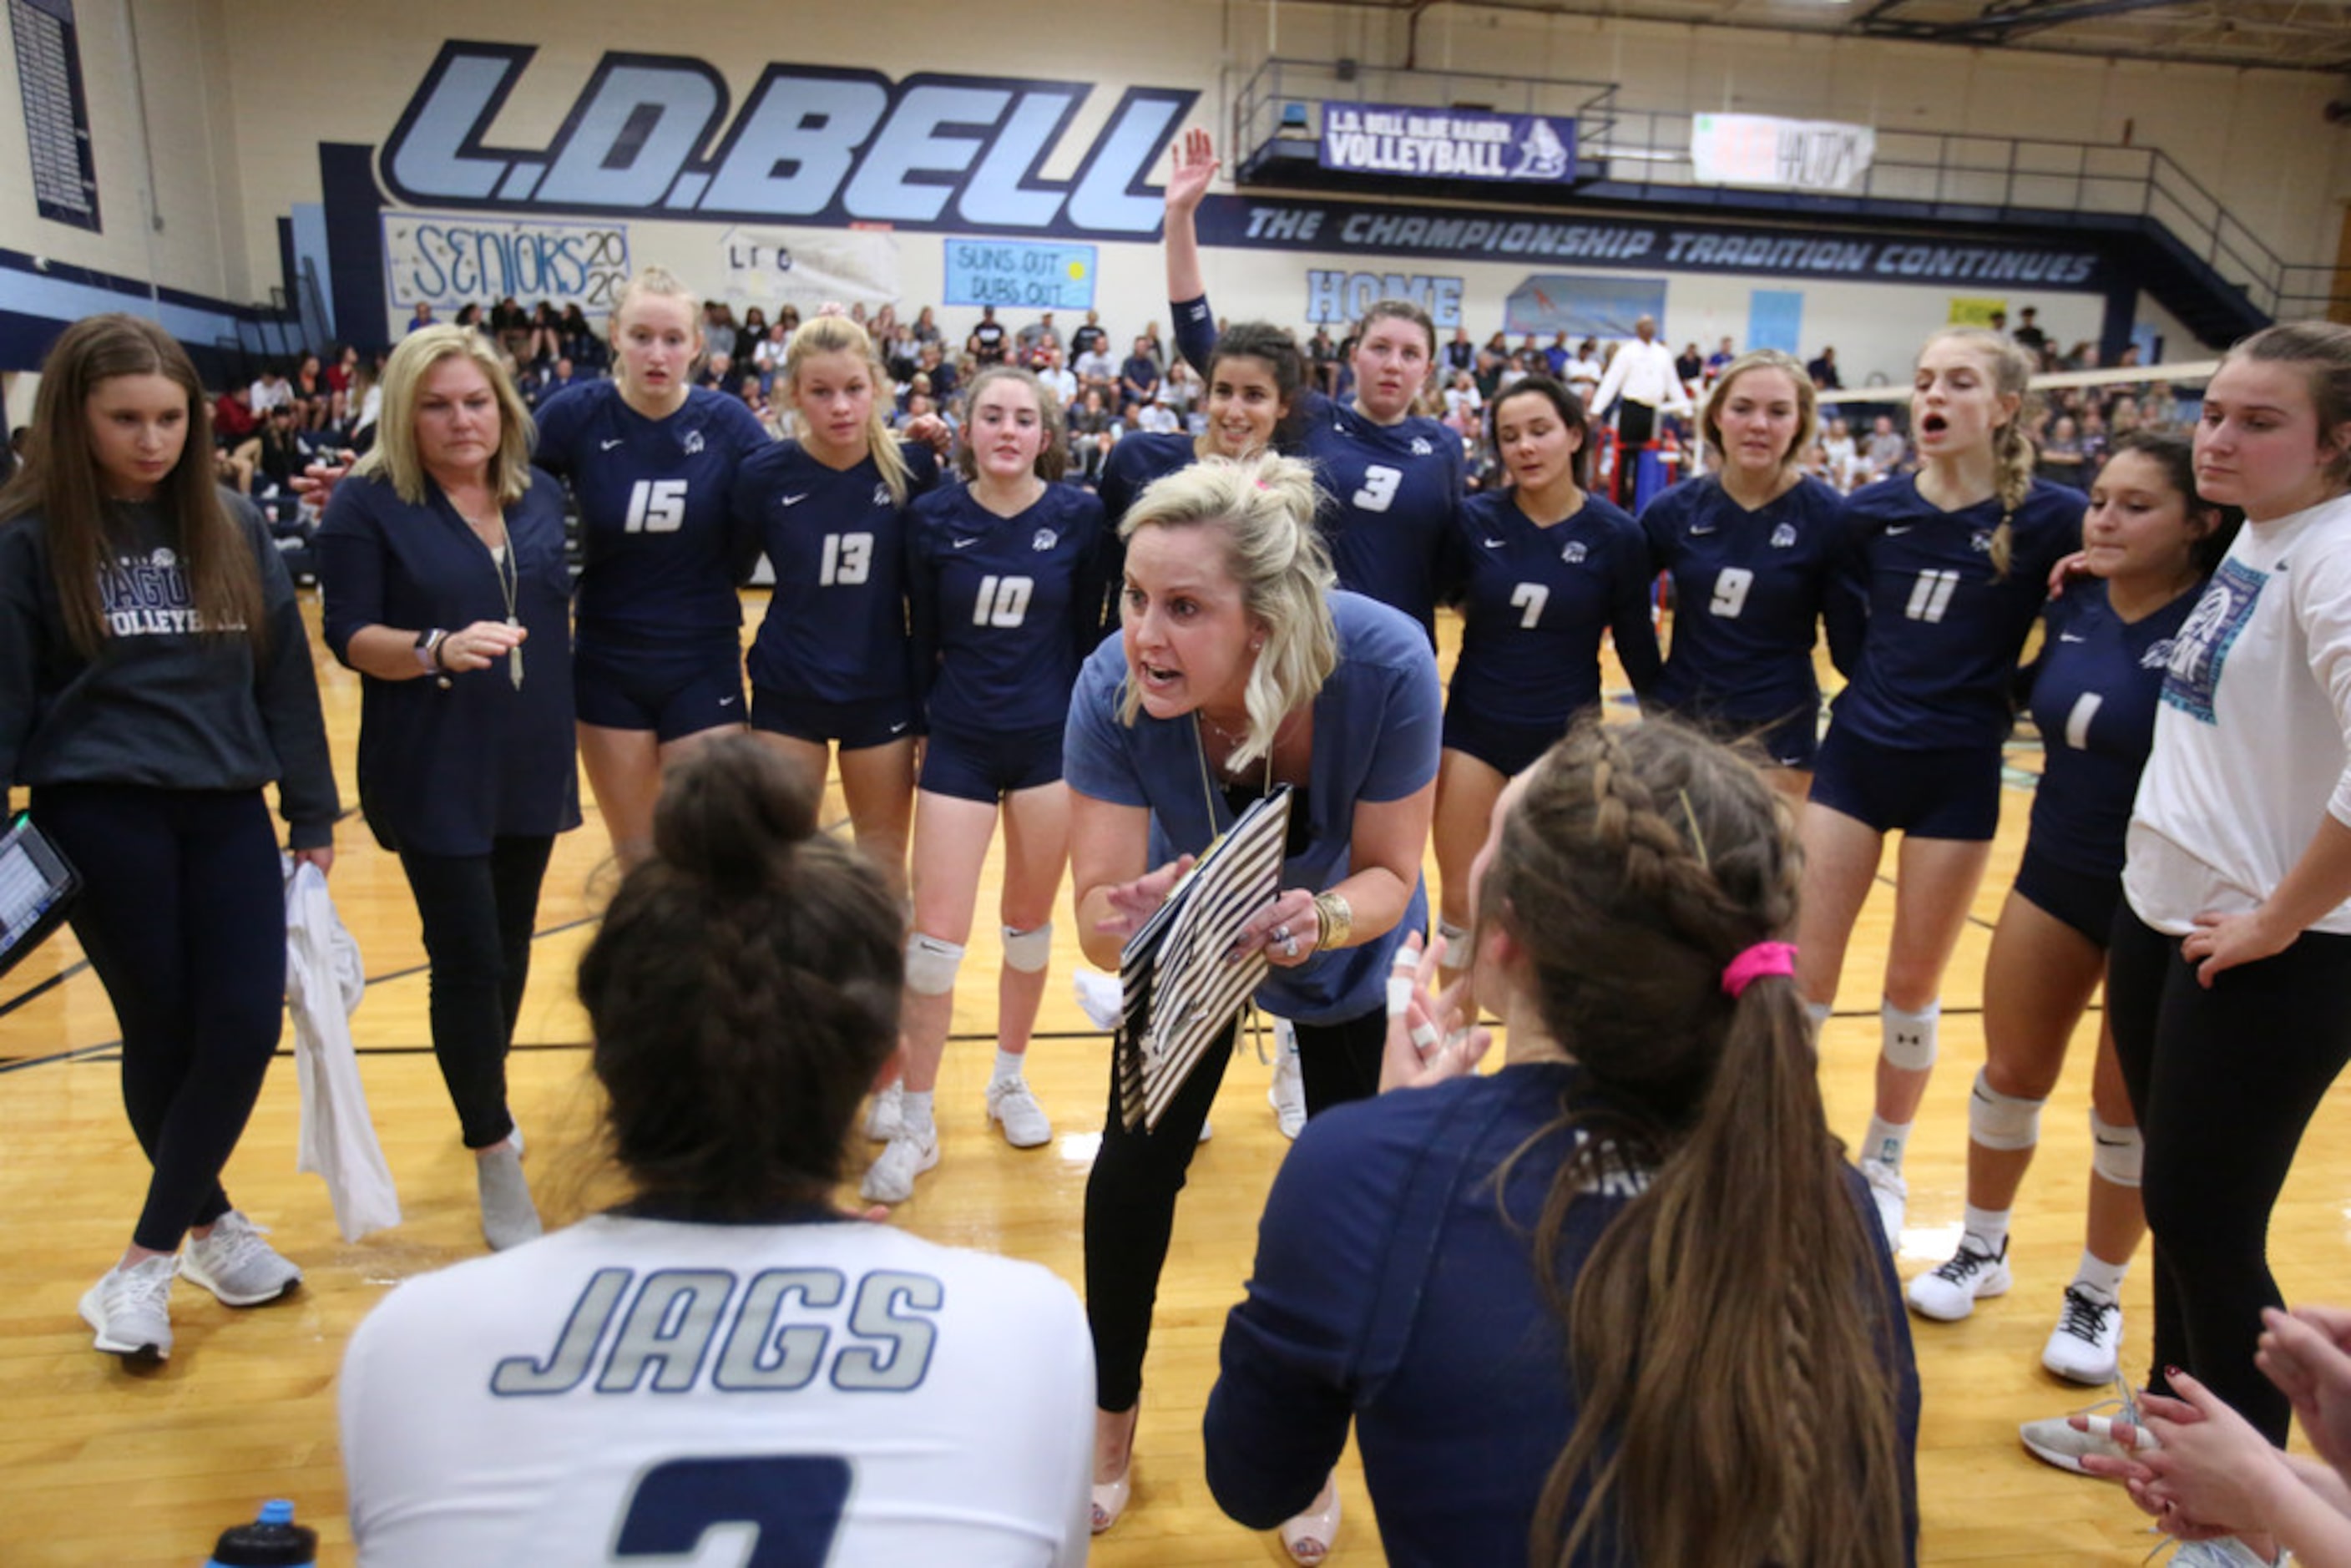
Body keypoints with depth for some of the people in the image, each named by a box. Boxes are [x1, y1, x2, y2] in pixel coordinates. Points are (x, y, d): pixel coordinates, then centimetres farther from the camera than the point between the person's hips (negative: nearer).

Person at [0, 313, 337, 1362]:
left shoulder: (234, 528, 5)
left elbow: (284, 675, 9)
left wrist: (312, 815, 8)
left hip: (225, 812, 3)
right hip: (100, 818, -3)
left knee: (246, 1026, -3)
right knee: (161, 1033, 7)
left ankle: (146, 1262, 12)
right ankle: (210, 1225, 29)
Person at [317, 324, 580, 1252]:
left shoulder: (539, 496, 7)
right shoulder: (368, 504, -7)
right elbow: (350, 636, -12)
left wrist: (562, 734, 15)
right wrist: (436, 649, -30)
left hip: (530, 762, 5)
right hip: (432, 773, -5)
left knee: (511, 945, 14)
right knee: (467, 957, -5)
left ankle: (486, 1098, 35)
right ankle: (495, 1158, 7)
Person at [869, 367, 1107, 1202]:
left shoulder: (1077, 515, -4)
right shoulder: (933, 518, -4)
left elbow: (1088, 629, 2)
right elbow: (921, 635, 4)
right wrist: (923, 721, 4)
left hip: (1049, 741, 1)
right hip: (959, 745, 0)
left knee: (1030, 921, 13)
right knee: (935, 934, -3)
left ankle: (1010, 1078, 34)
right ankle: (915, 1124, 11)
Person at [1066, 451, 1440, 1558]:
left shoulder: (1385, 666, -39)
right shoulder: (1113, 689, -36)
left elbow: (1389, 874, -26)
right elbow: (1097, 906, -31)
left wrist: (1323, 918, -46)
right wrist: (1124, 920, -53)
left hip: (1346, 944, 0)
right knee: (1135, 1163, 3)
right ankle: (1111, 1419, 31)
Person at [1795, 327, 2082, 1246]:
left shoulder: (2050, 517, -9)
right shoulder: (1871, 511, -2)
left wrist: (1999, 693, -12)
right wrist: (1889, 685, 2)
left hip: (1957, 773, -2)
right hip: (1857, 753, 2)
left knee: (1914, 982, 10)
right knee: (1805, 969, 3)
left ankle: (1882, 1165, 29)